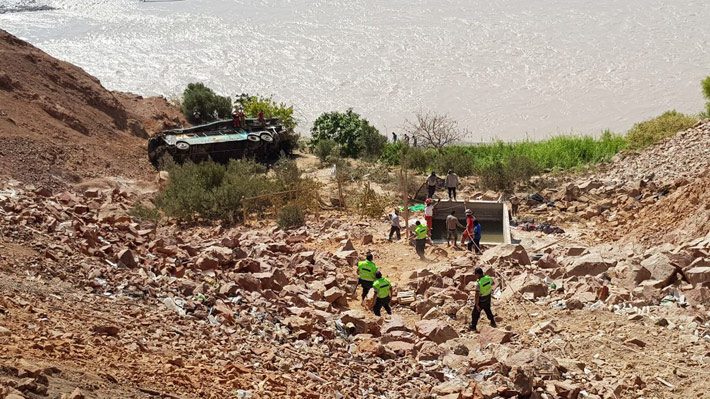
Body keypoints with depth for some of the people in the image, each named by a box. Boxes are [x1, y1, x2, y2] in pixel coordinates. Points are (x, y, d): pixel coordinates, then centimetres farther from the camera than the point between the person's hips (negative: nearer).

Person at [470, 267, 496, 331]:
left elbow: (477, 295, -30)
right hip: (488, 299, 6)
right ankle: (493, 323, 40)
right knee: (488, 310, 30)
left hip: (481, 300, -6)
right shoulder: (488, 278, -13)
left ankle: (473, 327, 30)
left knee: (475, 313, 15)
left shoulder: (478, 283, -31)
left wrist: (476, 305, -22)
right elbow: (492, 283, 11)